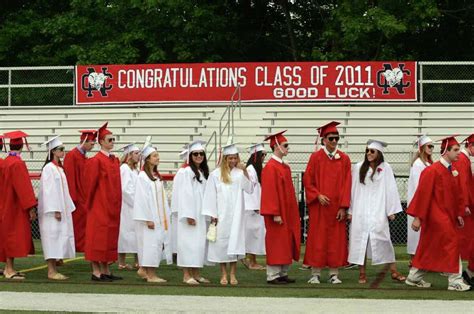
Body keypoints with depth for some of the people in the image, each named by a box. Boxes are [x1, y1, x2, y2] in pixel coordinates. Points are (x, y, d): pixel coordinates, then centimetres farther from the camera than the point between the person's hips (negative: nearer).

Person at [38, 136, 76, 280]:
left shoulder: (59, 168, 15)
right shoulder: (49, 168, -11)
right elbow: (49, 190, -16)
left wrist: (66, 209, 13)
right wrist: (55, 210, -21)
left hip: (61, 209, 9)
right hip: (52, 210, -9)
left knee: (59, 239, 7)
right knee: (52, 237, -8)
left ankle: (54, 270, 10)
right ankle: (51, 271, -6)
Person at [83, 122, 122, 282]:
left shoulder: (115, 160, 12)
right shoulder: (96, 161, -12)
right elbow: (91, 183, -10)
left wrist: (117, 202, 12)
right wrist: (90, 203, -8)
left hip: (112, 205, 8)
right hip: (99, 205, -8)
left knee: (110, 237, 9)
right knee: (98, 236, -5)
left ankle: (106, 270, 14)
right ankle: (96, 271, -3)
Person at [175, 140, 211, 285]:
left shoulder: (203, 173, 14)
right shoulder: (187, 172, -8)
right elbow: (185, 195, -14)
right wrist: (189, 215, -19)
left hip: (201, 216, 8)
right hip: (190, 215, -8)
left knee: (199, 243, 8)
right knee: (189, 242, -7)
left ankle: (196, 274, 13)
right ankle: (186, 275, -5)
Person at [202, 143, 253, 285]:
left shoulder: (240, 173, 6)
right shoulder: (216, 174, 0)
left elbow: (250, 189, -4)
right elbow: (210, 195, 0)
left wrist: (245, 172, -13)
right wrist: (212, 215, -5)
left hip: (236, 214, 1)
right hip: (221, 214, -1)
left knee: (235, 241, -2)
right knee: (222, 242, 0)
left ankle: (233, 274, 1)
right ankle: (223, 274, 7)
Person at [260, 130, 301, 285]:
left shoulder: (285, 167, 13)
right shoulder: (270, 167, -14)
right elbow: (270, 192, -19)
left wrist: (294, 212, 15)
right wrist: (275, 214, -22)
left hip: (287, 212, 9)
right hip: (277, 214, -9)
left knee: (286, 243, 10)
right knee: (276, 243, -4)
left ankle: (283, 273, 16)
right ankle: (273, 276, 1)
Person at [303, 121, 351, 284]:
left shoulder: (344, 159, 5)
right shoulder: (315, 157, 1)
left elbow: (346, 184, 2)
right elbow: (307, 180, 1)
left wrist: (343, 207, -5)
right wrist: (318, 195, -13)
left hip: (337, 207, 2)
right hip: (319, 206, -1)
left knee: (336, 239, 2)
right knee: (317, 239, 0)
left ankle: (334, 274, 8)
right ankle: (316, 274, 5)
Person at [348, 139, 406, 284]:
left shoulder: (385, 168, 1)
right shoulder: (358, 168, 6)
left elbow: (390, 189, 1)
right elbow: (353, 190, 7)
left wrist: (391, 211, -3)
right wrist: (350, 211, 5)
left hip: (378, 211, -2)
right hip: (360, 211, 2)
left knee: (382, 239, -9)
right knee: (360, 239, 1)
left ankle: (393, 271, -4)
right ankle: (362, 273, 6)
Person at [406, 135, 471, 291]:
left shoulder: (453, 171, 10)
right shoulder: (432, 170, -16)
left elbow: (457, 195, 17)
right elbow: (423, 194, -16)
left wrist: (459, 214, 13)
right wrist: (418, 217, -17)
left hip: (447, 215, 8)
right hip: (436, 214, -8)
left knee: (429, 247, 13)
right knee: (451, 242, -11)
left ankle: (414, 277, 23)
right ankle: (455, 280, -6)